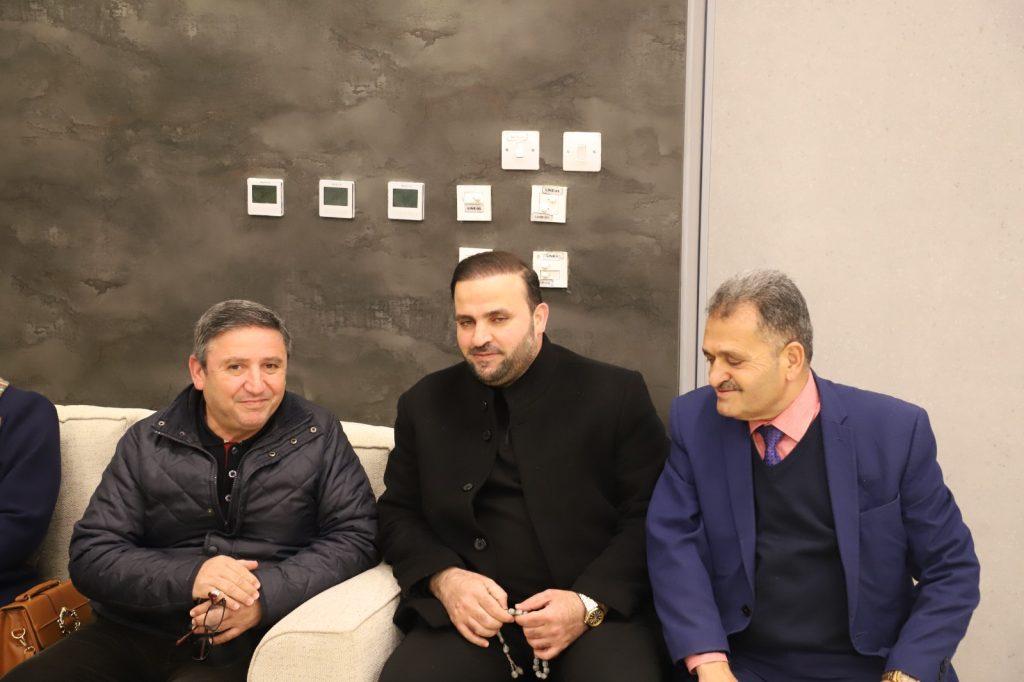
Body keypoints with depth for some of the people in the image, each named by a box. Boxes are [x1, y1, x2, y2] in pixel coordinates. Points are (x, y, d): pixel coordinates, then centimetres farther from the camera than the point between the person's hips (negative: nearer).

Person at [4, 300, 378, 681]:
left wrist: (266, 595, -17)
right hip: (131, 633, 3)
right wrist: (188, 578, -16)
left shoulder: (318, 437, 5)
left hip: (244, 645, -3)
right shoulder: (146, 443, 8)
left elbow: (356, 537, 0)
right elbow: (91, 556, 3)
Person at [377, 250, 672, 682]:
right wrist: (444, 578, -7)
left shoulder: (617, 394, 2)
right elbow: (398, 514, 14)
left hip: (600, 608, -1)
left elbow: (651, 517, 0)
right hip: (473, 612, 2)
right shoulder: (426, 404, 12)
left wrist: (590, 602, -15)